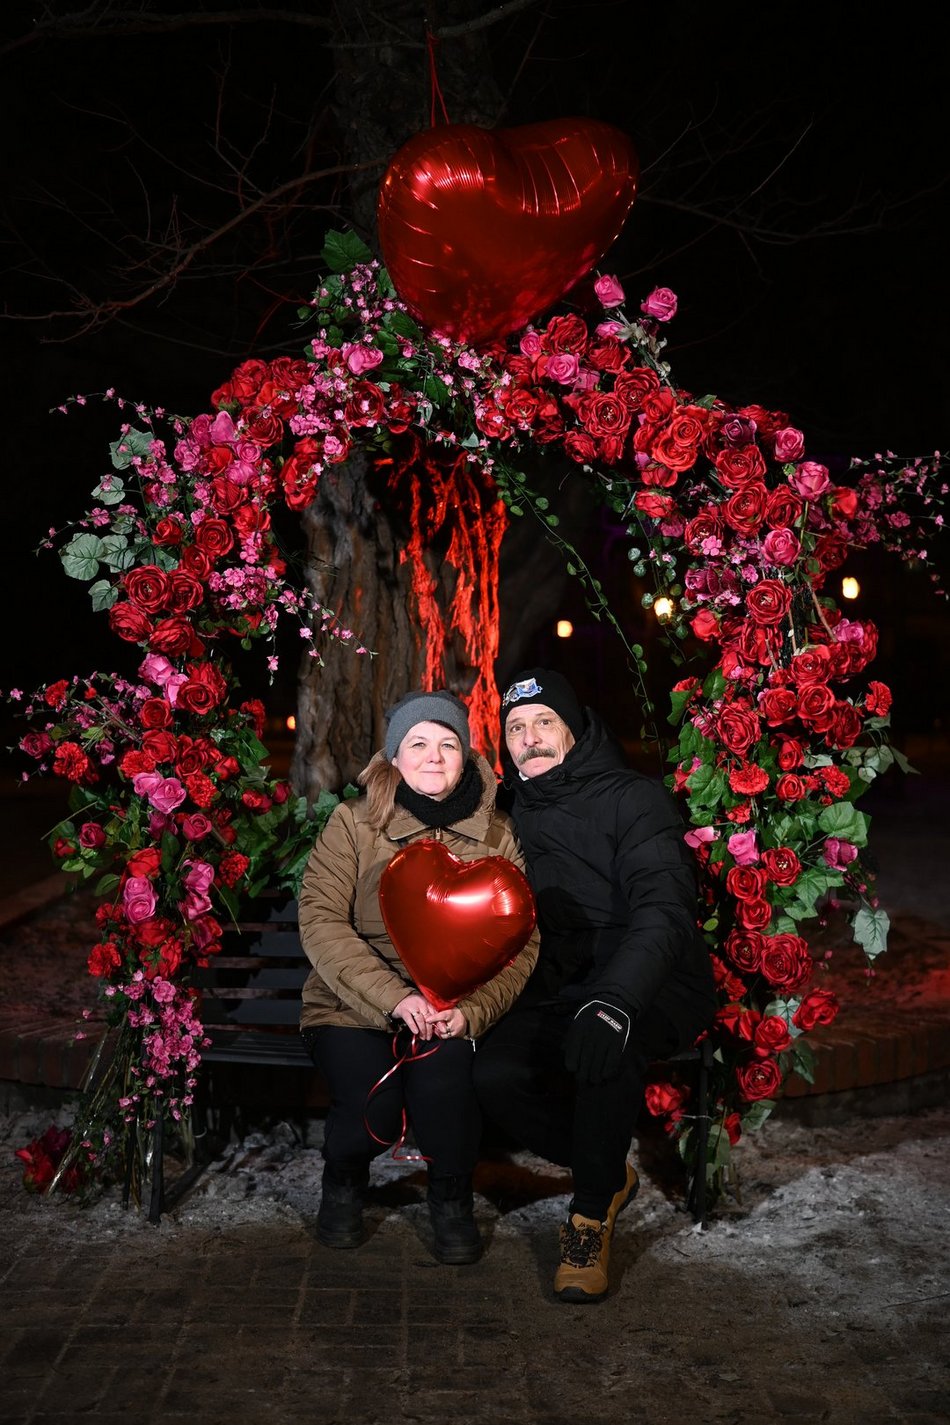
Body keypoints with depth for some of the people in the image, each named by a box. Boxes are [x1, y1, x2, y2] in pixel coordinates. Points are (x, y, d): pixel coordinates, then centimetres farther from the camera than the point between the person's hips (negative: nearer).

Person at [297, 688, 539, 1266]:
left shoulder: (496, 835, 4)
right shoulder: (353, 823, -1)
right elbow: (321, 922, -10)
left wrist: (472, 1011, -20)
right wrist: (394, 997, -22)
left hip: (453, 1009, 1)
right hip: (353, 1006, -1)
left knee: (445, 1069, -31)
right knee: (373, 1107, -26)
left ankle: (452, 1197, 1)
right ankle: (344, 1181, 13)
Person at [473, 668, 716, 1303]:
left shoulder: (634, 798, -6)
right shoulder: (518, 816, 13)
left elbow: (663, 911, -21)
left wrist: (614, 1001, -39)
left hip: (652, 988, -5)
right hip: (560, 989, 5)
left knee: (603, 1043, -38)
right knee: (496, 1074, -23)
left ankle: (591, 1215, -15)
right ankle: (612, 1174, 4)